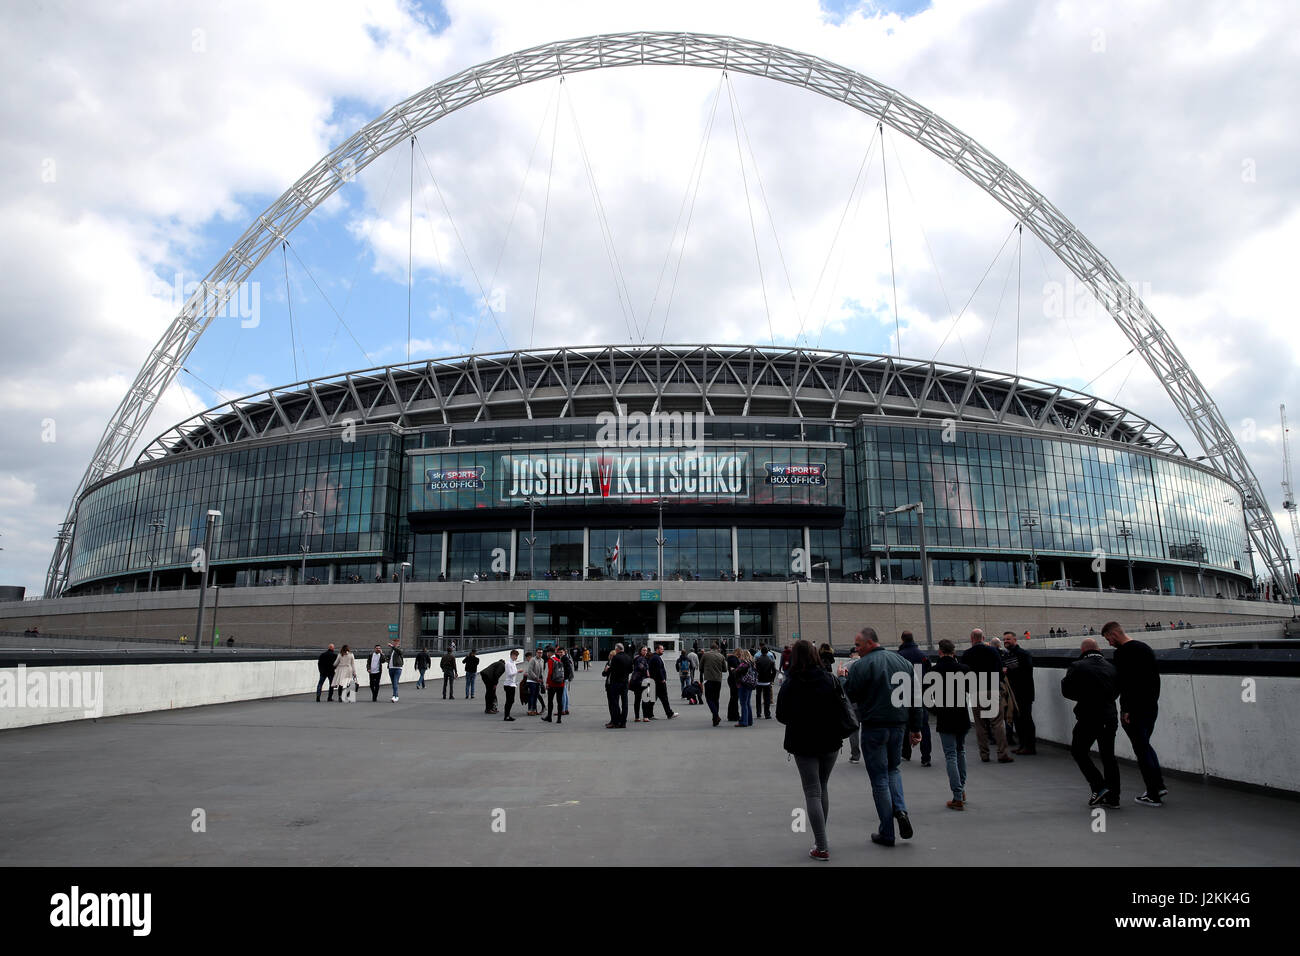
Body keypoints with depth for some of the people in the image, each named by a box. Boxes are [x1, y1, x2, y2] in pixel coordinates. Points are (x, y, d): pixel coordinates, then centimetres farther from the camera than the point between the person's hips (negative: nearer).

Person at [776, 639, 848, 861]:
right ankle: (820, 839, 26)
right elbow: (839, 709, -2)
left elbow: (781, 716, -3)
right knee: (823, 788, 19)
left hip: (803, 744, -3)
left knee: (812, 793, 3)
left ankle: (822, 847, -2)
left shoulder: (789, 685, -10)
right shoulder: (829, 680, -6)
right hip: (830, 742, 3)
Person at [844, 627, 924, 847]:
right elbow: (915, 698, 10)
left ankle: (887, 833, 8)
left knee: (879, 779, 4)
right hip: (898, 725, 5)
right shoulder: (903, 662, 7)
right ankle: (900, 809, 1)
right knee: (893, 769, 24)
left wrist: (843, 679, 9)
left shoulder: (861, 666, -13)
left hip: (874, 727, -5)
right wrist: (916, 727, 14)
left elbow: (849, 696, -10)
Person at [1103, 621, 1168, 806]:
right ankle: (1159, 785, 20)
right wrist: (1153, 700, 20)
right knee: (1145, 745, 23)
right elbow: (1156, 675, 18)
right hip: (1152, 707, 9)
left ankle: (1153, 795, 3)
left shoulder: (1122, 652, -15)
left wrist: (1125, 710, -19)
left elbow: (1125, 682, -22)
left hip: (1134, 710, -9)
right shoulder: (1145, 648, 13)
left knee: (1141, 749, 0)